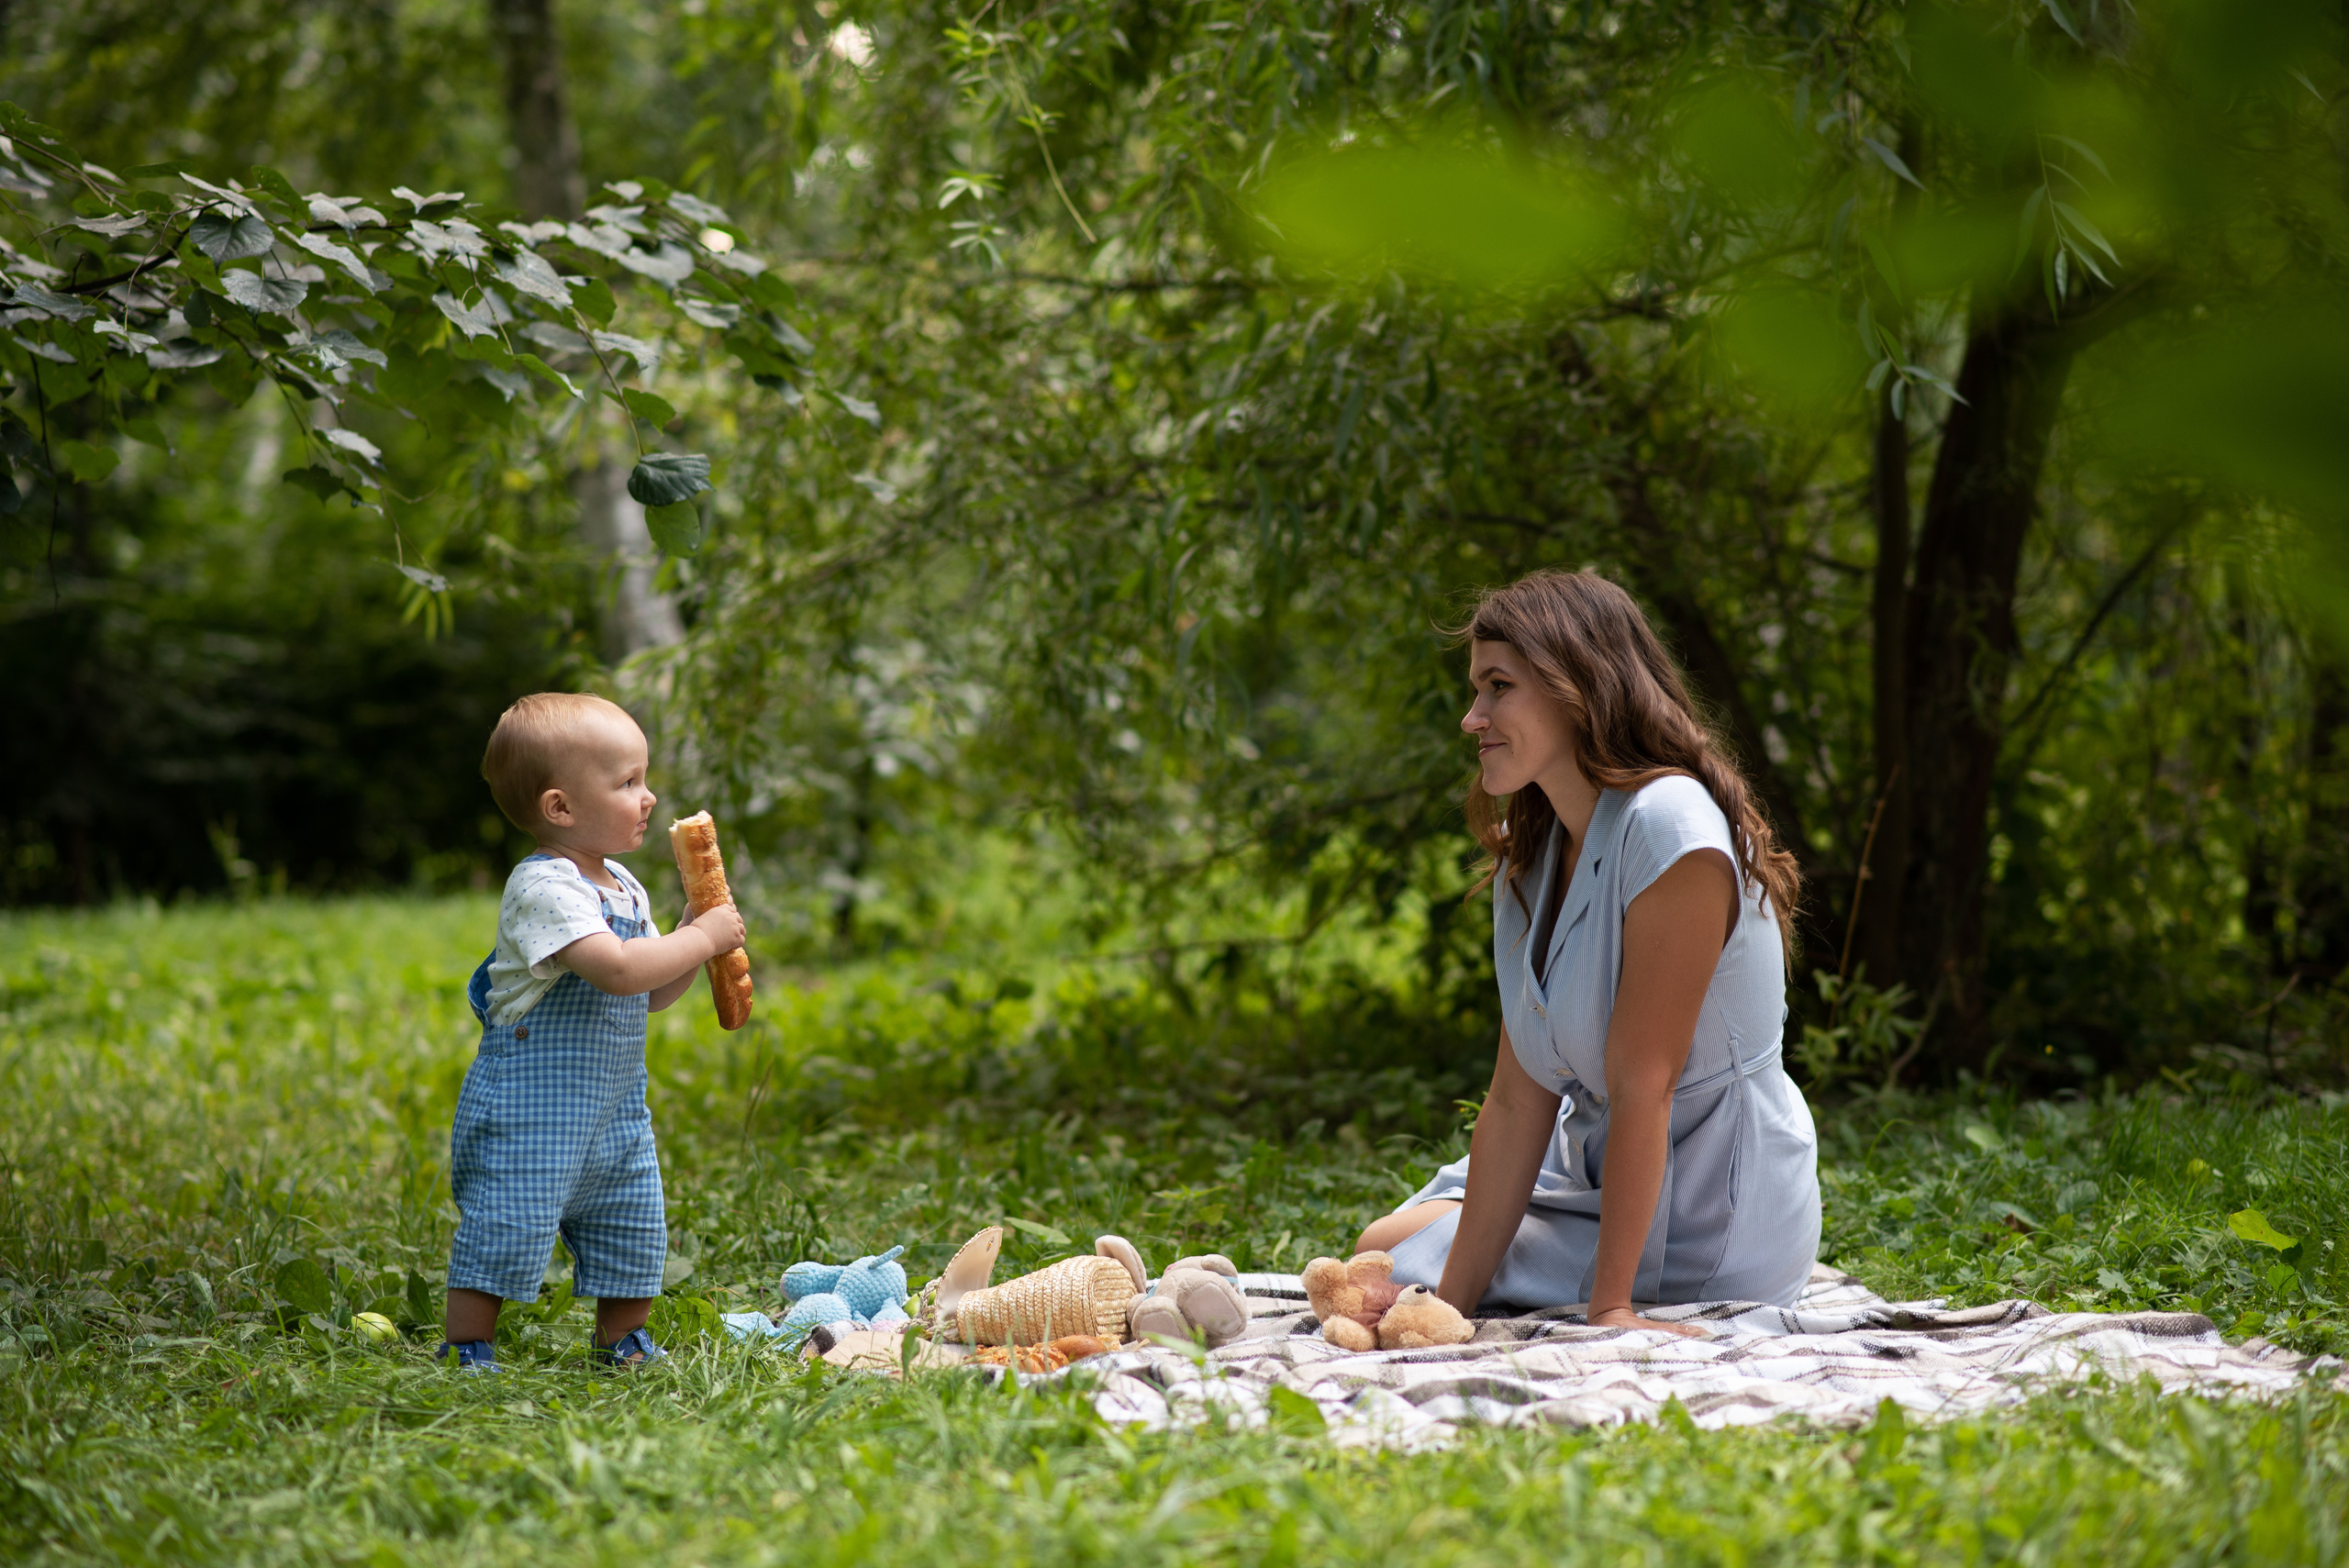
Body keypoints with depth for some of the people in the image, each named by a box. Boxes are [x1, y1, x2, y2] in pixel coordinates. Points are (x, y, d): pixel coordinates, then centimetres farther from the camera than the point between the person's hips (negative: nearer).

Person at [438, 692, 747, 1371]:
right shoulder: (544, 889, -20)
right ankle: (466, 1350, 6)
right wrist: (702, 938, -21)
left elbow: (651, 994, 16)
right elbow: (619, 970, -32)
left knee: (634, 1230, 14)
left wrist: (698, 936, 1)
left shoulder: (622, 886, 10)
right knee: (507, 1229, -7)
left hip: (615, 1105, 9)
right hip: (531, 1104, -9)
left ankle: (621, 1341, 31)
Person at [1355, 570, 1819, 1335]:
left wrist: (1610, 1307, -26)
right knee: (1384, 1247, 15)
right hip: (1599, 1170, 8)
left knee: (1395, 1269, -4)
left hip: (1715, 1228, -8)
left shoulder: (1669, 828, -25)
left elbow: (1641, 1086, -26)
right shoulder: (1530, 855, 1)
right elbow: (1519, 1101, -4)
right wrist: (1454, 1301, -10)